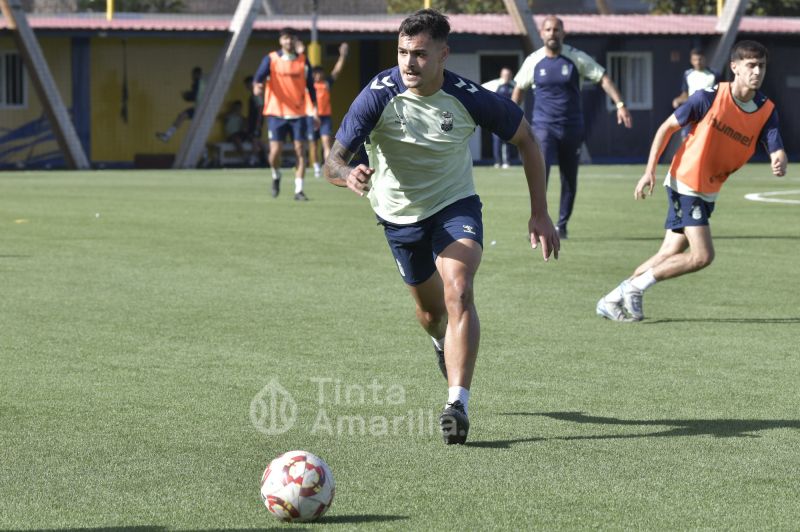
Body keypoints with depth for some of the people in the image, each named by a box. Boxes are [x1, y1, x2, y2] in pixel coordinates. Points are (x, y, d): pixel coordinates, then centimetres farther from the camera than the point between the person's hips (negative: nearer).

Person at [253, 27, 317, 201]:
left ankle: (298, 191, -2)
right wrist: (257, 87, -35)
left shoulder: (303, 61, 6)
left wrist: (315, 107, 6)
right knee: (275, 151, -7)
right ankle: (276, 176, 26)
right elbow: (259, 77, -11)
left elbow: (310, 85, 12)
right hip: (276, 113, -2)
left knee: (300, 150, -6)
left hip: (298, 113, 2)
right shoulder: (271, 59, 0)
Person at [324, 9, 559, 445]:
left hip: (455, 206, -2)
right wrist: (348, 175, -50)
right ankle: (444, 345, 56)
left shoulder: (469, 98, -21)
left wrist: (540, 213, -6)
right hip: (399, 215, 2)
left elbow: (525, 139, -4)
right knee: (431, 312, 17)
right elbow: (333, 160, -24)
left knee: (458, 292, -27)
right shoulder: (378, 96, -22)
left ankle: (457, 404, -30)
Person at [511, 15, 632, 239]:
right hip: (544, 126, -1)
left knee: (569, 179, 7)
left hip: (572, 127, 1)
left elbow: (603, 78, -2)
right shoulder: (533, 61, 0)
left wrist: (620, 104, -13)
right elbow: (520, 88, 15)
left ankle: (562, 225, 23)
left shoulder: (577, 58, -3)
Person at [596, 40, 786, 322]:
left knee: (671, 253, 7)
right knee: (702, 255, -15)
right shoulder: (709, 98, -15)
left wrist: (779, 163, -34)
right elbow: (667, 127, -7)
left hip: (708, 193, 6)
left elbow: (776, 150, -9)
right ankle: (636, 286, 1)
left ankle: (614, 300, 20)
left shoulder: (767, 111, -2)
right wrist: (650, 170, -12)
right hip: (684, 185, -6)